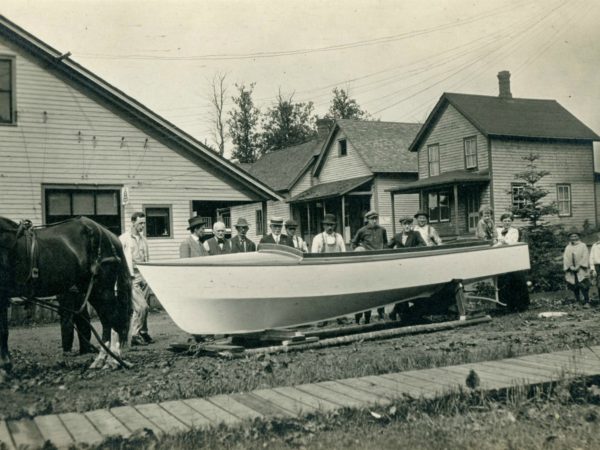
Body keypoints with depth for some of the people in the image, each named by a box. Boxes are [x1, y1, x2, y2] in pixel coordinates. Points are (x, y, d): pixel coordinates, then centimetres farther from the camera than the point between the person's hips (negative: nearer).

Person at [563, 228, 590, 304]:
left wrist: (579, 266, -13)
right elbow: (565, 258, 6)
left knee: (584, 286, -11)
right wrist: (570, 267, -10)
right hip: (571, 272, 3)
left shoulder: (583, 246, 6)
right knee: (574, 288, 2)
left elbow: (585, 257, -3)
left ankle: (586, 302, -8)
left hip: (581, 271, -3)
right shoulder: (567, 248, 14)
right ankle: (577, 301, 10)